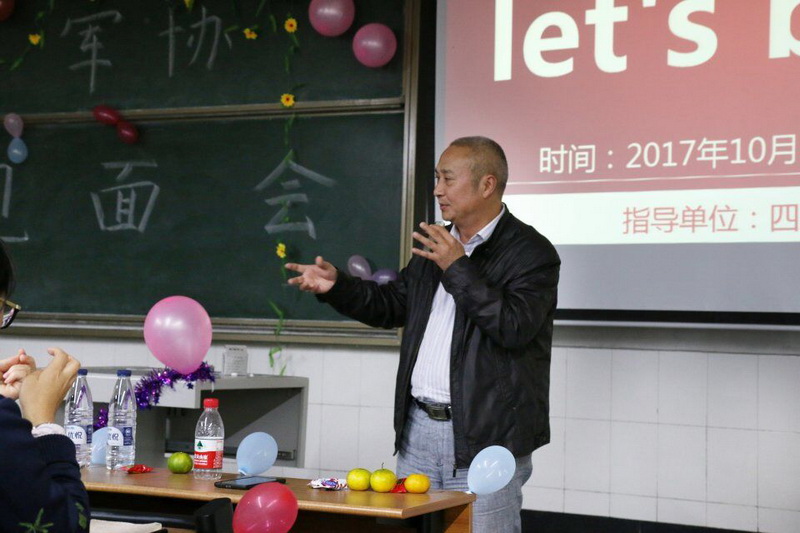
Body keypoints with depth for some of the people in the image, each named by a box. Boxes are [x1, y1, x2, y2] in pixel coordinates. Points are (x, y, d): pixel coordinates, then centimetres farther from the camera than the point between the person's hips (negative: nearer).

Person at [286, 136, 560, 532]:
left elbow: (515, 327, -21)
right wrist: (336, 287, 8)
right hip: (418, 429, 7)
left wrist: (458, 270, -20)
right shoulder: (434, 246, 16)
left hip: (485, 440, -7)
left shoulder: (531, 251, -8)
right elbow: (391, 304, 23)